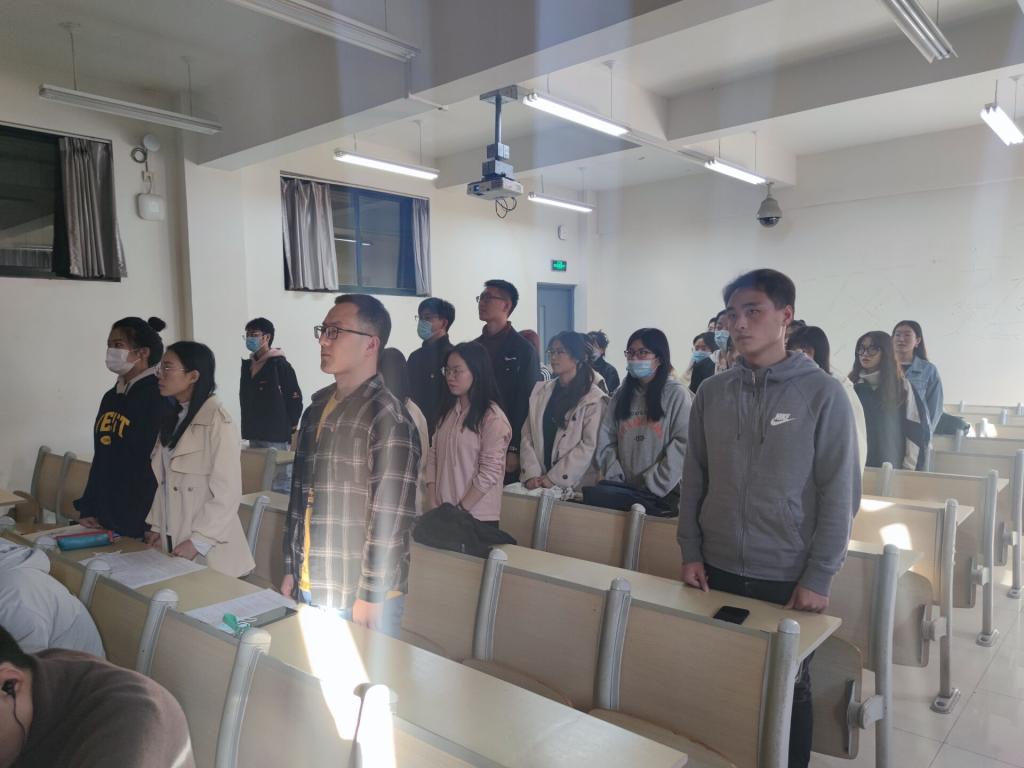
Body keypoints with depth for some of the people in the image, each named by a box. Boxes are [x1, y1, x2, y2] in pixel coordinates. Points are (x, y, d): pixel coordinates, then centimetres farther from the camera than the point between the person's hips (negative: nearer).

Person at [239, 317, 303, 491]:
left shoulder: (280, 365, -8)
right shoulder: (247, 365, 13)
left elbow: (295, 399, -10)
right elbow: (245, 399, 19)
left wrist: (288, 428, -7)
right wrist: (248, 428, 14)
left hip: (277, 437, -8)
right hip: (254, 436, 8)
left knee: (280, 485, -6)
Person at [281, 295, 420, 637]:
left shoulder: (387, 418, -15)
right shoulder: (316, 410, 8)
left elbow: (390, 519, -17)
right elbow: (299, 496, 13)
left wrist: (370, 597, -17)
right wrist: (291, 570, 13)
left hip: (360, 596, -7)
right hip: (308, 587, 7)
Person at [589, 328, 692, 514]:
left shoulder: (676, 394, 1)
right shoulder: (622, 393, 15)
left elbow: (683, 445, -7)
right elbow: (606, 439, 10)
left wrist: (653, 484, -12)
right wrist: (614, 476, -3)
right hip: (623, 488, 5)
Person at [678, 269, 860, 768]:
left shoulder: (823, 393, -9)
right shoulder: (711, 393, 1)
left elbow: (840, 493, -9)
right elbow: (694, 479, 6)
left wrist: (819, 578, -11)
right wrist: (690, 552, 1)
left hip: (790, 578, -3)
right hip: (718, 571, 3)